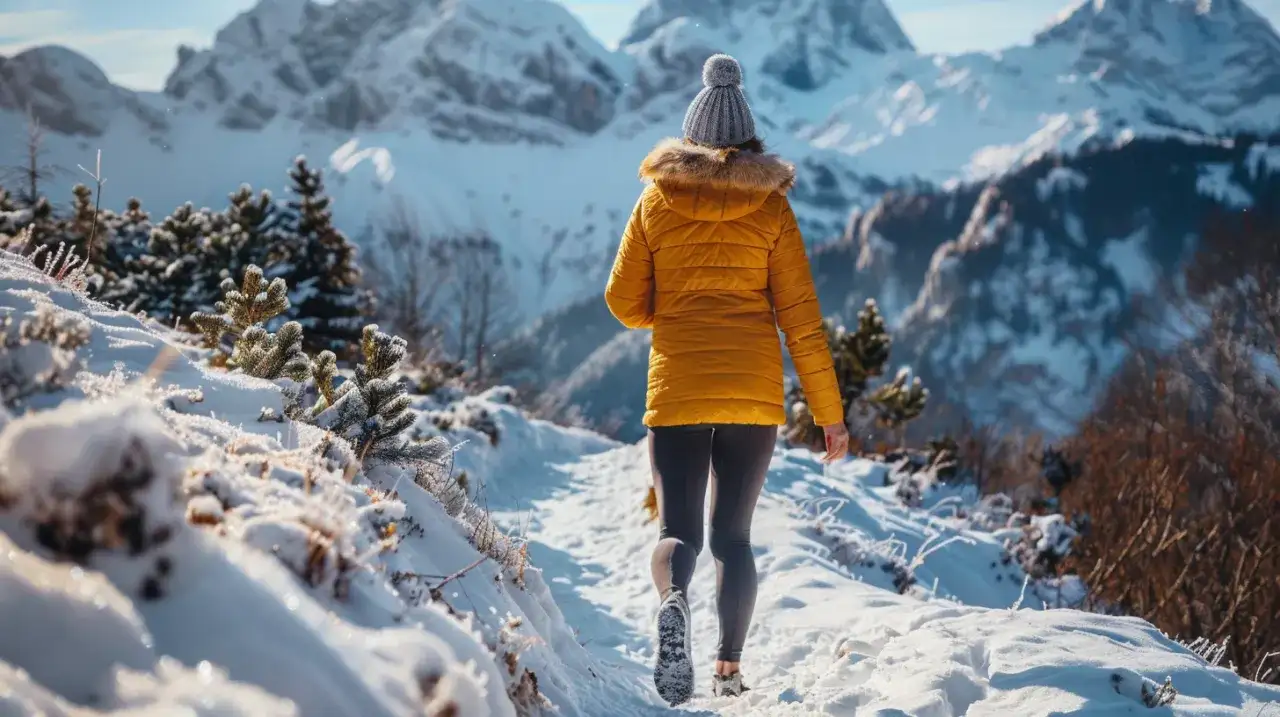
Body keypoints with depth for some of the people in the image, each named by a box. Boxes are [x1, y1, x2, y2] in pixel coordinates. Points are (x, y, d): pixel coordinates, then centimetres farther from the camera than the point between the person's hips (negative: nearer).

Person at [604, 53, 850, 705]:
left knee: (678, 529, 3)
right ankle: (729, 671, 3)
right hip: (755, 393, 1)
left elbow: (624, 301, 5)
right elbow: (799, 315, -1)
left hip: (676, 389, 0)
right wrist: (829, 411, 4)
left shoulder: (656, 199, 3)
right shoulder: (771, 206, 1)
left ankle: (673, 603, -31)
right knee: (733, 534, 11)